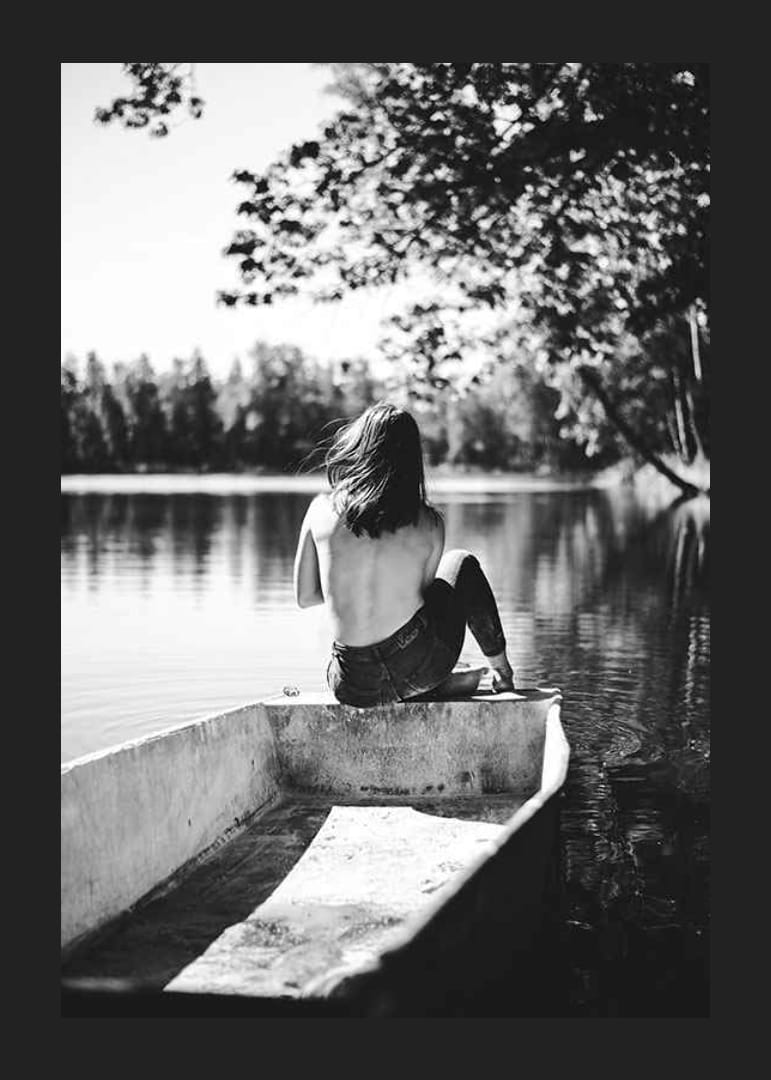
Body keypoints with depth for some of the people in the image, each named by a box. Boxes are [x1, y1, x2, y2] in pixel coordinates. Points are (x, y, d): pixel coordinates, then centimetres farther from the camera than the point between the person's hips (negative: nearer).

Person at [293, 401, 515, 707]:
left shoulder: (322, 509, -3)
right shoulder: (428, 524, -4)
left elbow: (304, 597, 5)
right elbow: (421, 591, 8)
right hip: (417, 669, -1)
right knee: (462, 563, 29)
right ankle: (501, 670, 40)